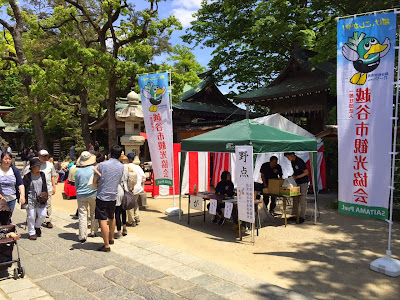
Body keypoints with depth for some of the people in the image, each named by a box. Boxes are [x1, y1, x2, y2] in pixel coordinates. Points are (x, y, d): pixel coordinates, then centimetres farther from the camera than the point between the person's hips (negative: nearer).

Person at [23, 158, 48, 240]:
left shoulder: (42, 174, 7)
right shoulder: (27, 177, -7)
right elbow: (24, 189, -5)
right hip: (31, 200, -4)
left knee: (43, 215, 0)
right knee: (31, 216, 2)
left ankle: (37, 226, 29)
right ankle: (32, 233, 18)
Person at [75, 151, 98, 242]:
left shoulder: (78, 171, -2)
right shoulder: (94, 169, -7)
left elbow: (76, 185, 8)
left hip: (81, 196, 0)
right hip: (93, 194, 0)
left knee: (82, 215, 2)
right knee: (93, 214, 15)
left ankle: (83, 236, -1)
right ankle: (93, 232, 25)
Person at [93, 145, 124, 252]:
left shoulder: (102, 165, -11)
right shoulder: (121, 166, 0)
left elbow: (95, 181, -5)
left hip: (102, 196, -5)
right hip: (113, 196, 5)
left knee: (103, 220, -2)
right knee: (111, 218, 23)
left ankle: (106, 245, -1)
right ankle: (111, 238, 39)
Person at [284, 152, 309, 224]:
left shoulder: (300, 161, -18)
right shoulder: (292, 162, 8)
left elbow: (306, 172, -18)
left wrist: (296, 177, -20)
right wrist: (292, 176, 1)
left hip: (303, 183, -8)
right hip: (297, 183, 8)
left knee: (302, 200, -3)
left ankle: (302, 217, 4)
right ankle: (294, 216, 15)